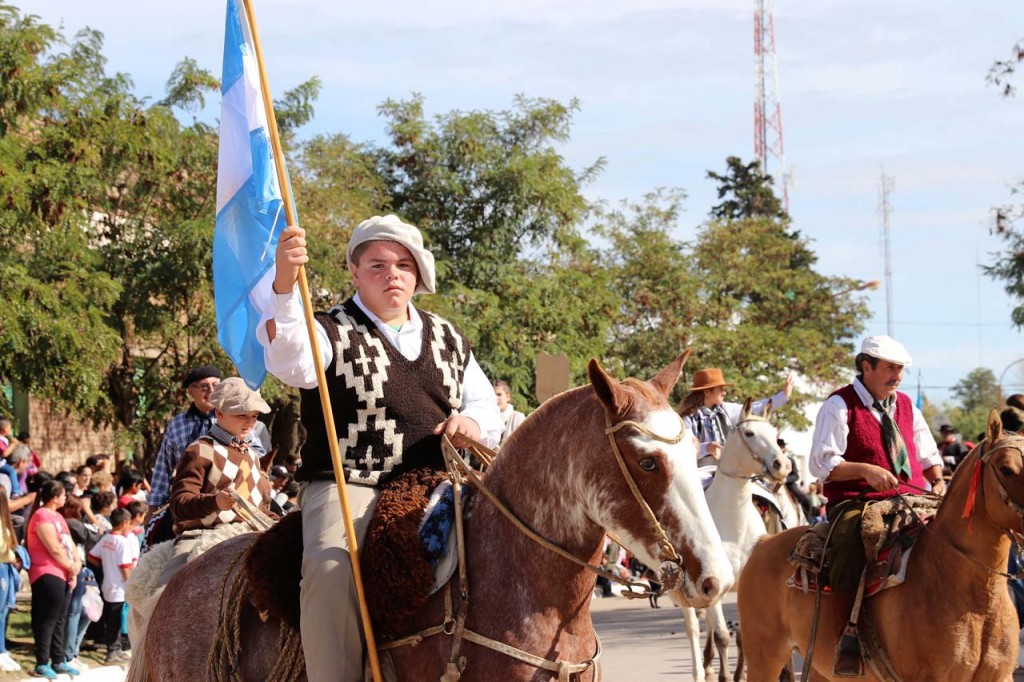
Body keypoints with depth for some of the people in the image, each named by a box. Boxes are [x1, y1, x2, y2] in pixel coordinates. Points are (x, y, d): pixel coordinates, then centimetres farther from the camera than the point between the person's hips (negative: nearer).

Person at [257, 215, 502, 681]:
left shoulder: (449, 340, 21)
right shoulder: (332, 333, 5)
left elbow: (486, 409, 23)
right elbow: (286, 357, -19)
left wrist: (472, 423, -3)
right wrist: (285, 286, -37)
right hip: (348, 488, -5)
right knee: (332, 568, -33)